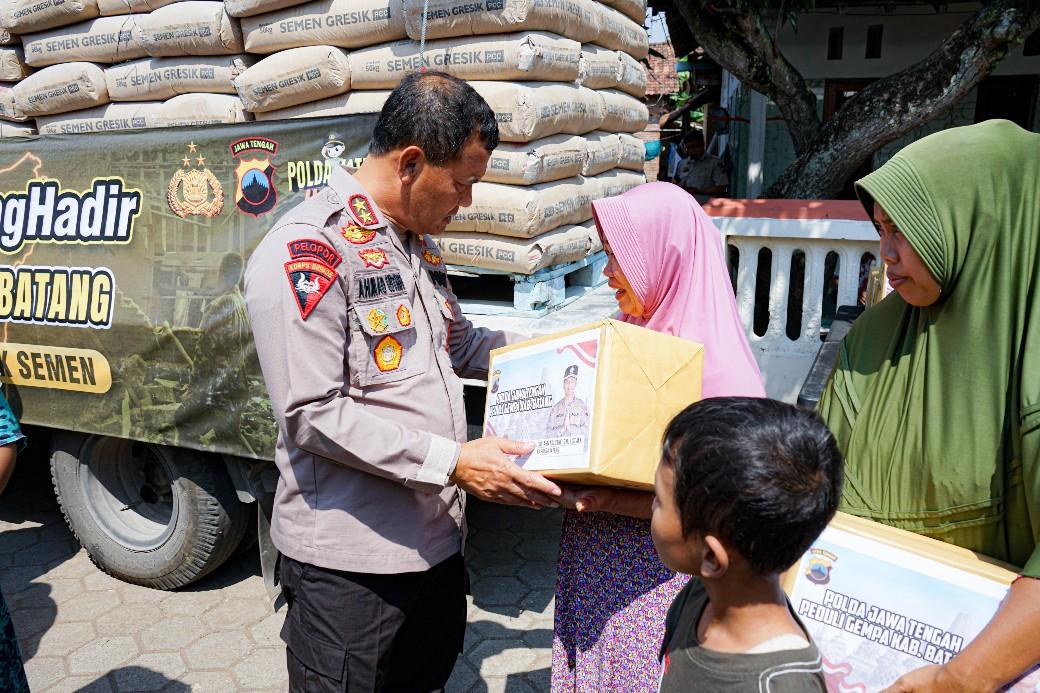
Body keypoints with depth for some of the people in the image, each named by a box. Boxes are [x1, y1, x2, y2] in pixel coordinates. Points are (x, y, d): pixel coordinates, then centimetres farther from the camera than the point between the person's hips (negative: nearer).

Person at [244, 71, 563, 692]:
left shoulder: (418, 241, 10)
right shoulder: (307, 250, -19)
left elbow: (457, 343, 21)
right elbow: (314, 414, -22)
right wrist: (452, 463, -24)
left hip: (437, 541, 8)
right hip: (348, 561, -8)